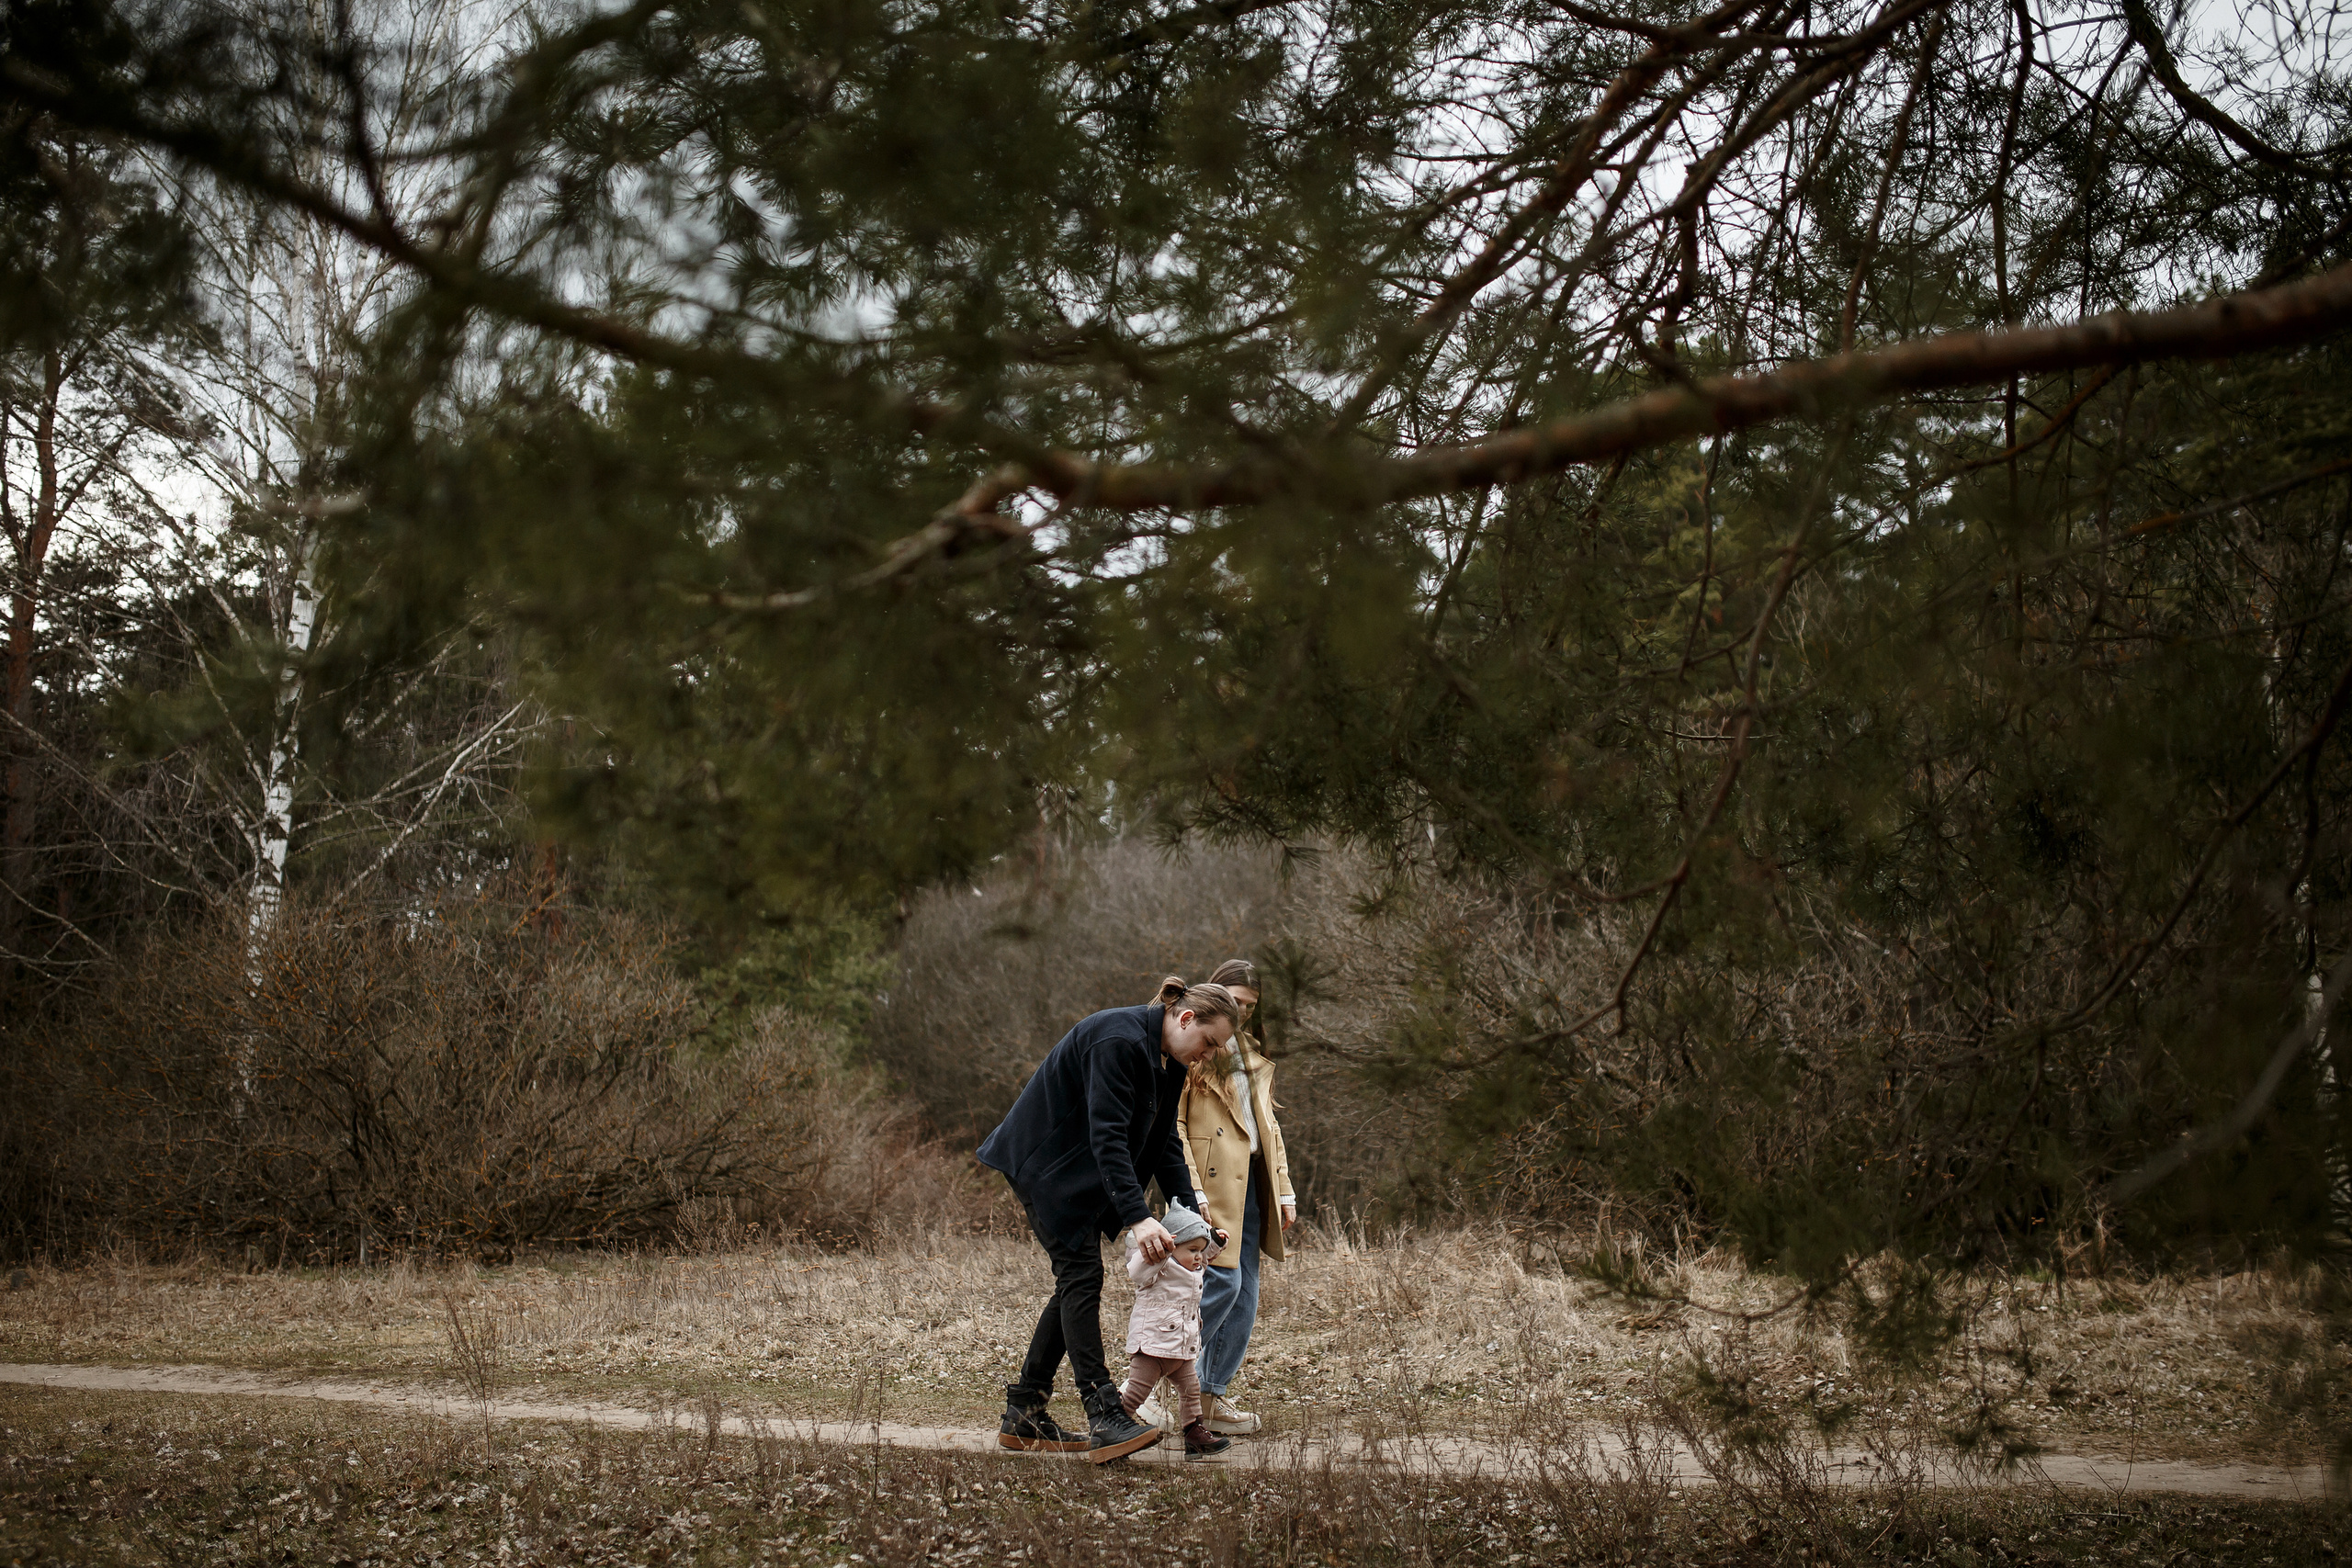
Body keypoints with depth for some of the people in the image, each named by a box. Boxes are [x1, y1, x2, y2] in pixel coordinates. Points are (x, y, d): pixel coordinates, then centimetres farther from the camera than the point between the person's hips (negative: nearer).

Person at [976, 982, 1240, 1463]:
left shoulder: (1169, 1063, 6)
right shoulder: (1119, 1040, -25)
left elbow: (1165, 1142, 11)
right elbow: (1107, 1135, -31)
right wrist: (1138, 1217, -36)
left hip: (1081, 1171, 10)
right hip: (1045, 1165, -10)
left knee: (1076, 1281, 6)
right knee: (1082, 1275, -15)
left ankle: (1023, 1416, 12)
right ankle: (1105, 1418, -21)